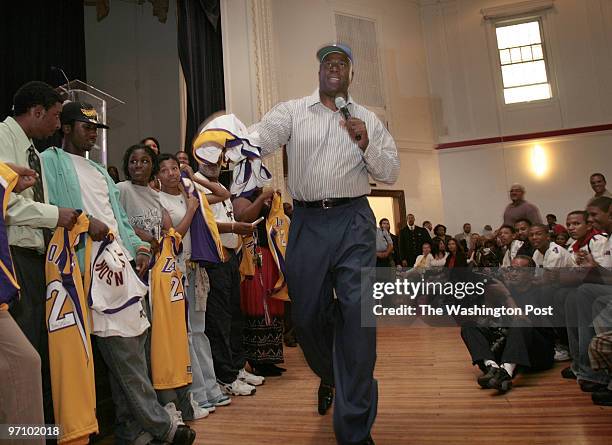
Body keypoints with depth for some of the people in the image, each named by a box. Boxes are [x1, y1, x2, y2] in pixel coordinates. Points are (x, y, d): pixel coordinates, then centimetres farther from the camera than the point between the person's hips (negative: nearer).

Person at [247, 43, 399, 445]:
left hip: (353, 220, 0)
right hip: (307, 220, 1)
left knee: (357, 312, -9)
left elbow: (391, 173, 11)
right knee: (307, 313, 9)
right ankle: (329, 376, 42)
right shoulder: (292, 111, 10)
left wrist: (366, 144, -7)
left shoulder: (369, 120, 13)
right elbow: (259, 139, -7)